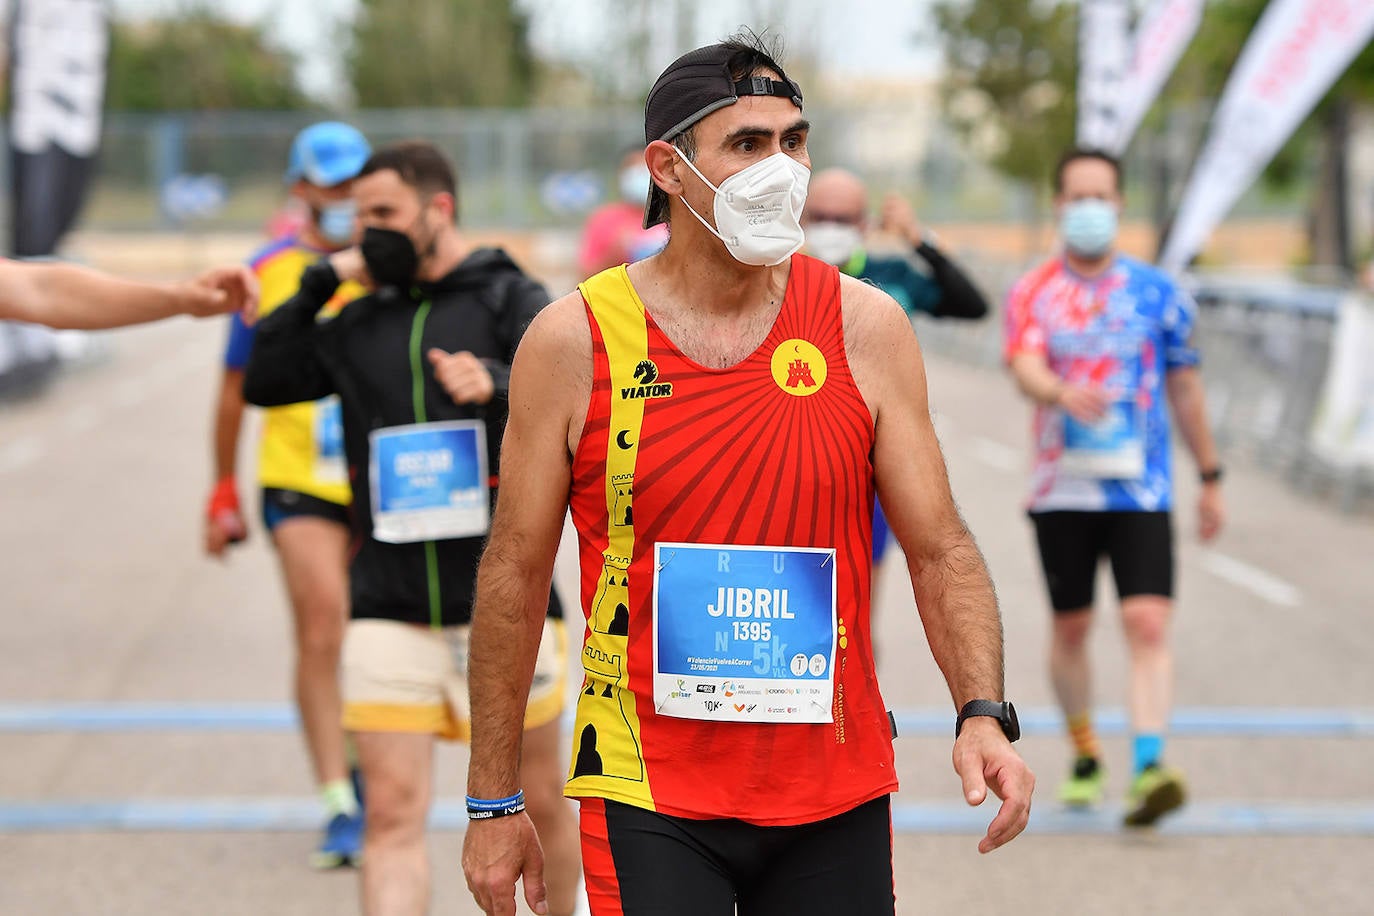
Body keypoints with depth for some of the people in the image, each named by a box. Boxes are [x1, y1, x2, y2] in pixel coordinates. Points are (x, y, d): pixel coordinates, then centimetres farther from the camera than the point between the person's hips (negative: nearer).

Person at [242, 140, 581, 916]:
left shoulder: (510, 300, 0)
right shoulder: (361, 324, 13)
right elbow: (264, 383, 13)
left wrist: (497, 387, -32)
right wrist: (320, 283, 5)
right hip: (388, 611, 3)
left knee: (539, 802, 11)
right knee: (393, 814, -6)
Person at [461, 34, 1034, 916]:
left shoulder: (866, 327, 0)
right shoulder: (573, 341, -4)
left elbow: (940, 549, 2)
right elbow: (515, 576, 1)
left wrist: (984, 713, -14)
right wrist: (494, 804, 2)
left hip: (837, 795, 2)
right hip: (650, 800, -2)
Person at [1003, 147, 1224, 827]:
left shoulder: (1157, 292, 5)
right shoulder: (1032, 294, 2)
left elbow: (1185, 386, 13)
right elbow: (1024, 367, -17)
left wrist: (1211, 478, 16)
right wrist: (1063, 394, -40)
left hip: (1142, 490, 0)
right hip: (1062, 489, 1)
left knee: (1148, 624, -14)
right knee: (1071, 628, 9)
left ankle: (1149, 768, -22)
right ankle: (1084, 755, 29)